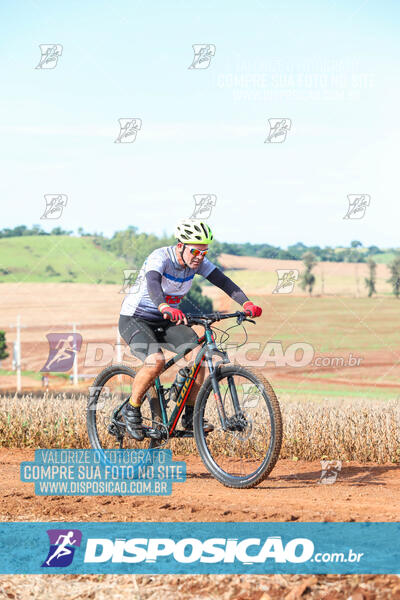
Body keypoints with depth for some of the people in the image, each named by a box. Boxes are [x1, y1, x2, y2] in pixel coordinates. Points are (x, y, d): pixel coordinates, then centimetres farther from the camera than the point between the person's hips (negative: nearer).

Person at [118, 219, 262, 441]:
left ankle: (190, 416, -6)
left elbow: (223, 281, -15)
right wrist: (166, 308, -65)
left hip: (165, 322, 6)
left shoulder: (198, 262, -7)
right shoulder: (160, 258, -26)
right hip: (135, 319, -6)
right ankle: (131, 410, -7)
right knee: (156, 361, -31)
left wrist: (247, 303, -33)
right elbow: (152, 284, -45)